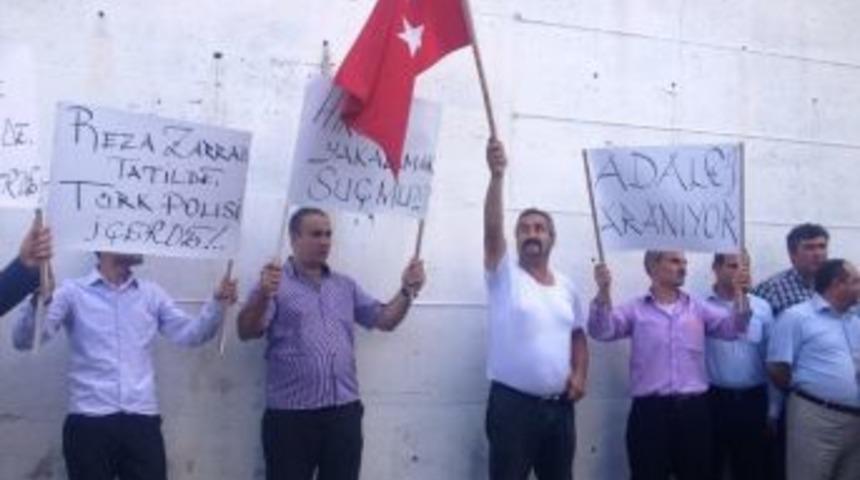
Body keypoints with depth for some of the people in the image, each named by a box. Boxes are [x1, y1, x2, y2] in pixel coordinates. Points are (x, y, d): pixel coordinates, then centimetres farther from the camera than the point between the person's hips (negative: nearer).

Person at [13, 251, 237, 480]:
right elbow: (24, 340, -6)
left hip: (142, 421, 3)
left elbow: (191, 334, 11)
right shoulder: (73, 292, 3)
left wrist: (218, 303, -6)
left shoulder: (152, 293, 14)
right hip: (89, 422, -3)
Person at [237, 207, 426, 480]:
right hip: (291, 414, -5)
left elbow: (385, 320, 17)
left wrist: (407, 291, 0)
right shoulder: (275, 282, 1)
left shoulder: (346, 286, 18)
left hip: (344, 411, 5)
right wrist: (263, 297, -31)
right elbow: (247, 332, -11)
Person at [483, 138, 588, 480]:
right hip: (512, 403, -5)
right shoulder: (505, 274, -3)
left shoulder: (566, 287, 12)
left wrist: (580, 374, 2)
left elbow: (578, 335, 20)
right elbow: (492, 229, -18)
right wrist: (497, 176, -30)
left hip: (558, 406, 5)